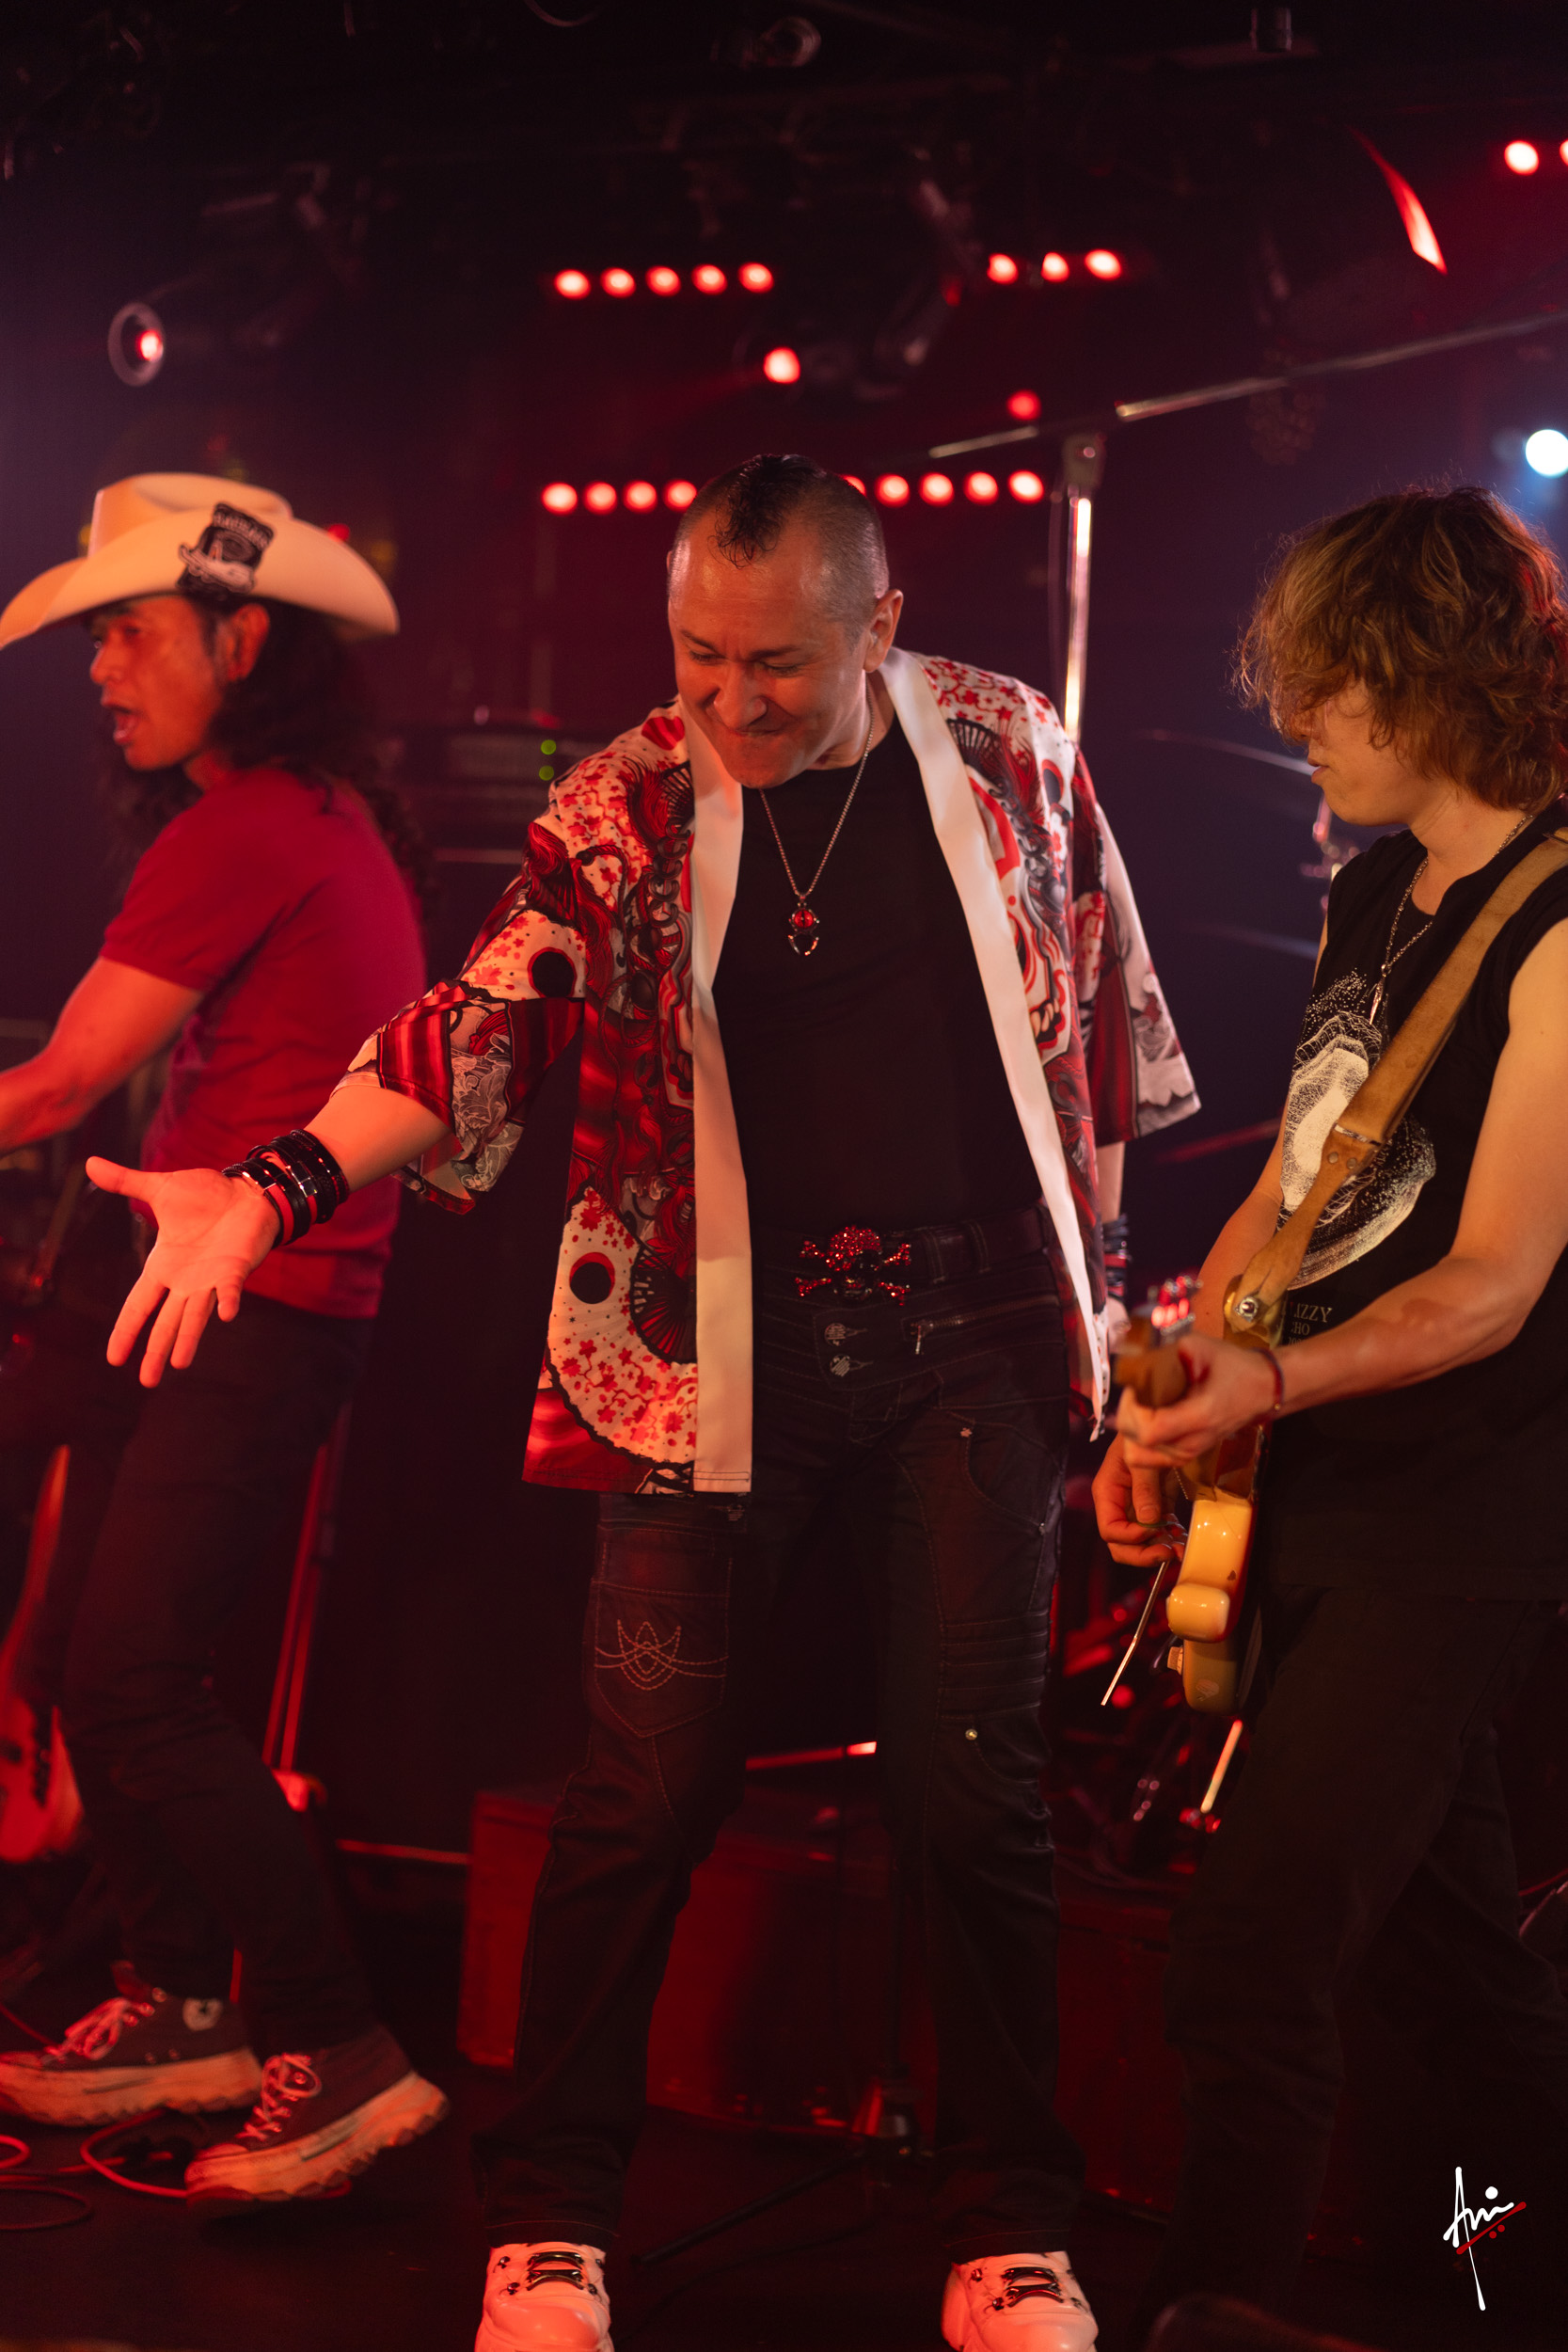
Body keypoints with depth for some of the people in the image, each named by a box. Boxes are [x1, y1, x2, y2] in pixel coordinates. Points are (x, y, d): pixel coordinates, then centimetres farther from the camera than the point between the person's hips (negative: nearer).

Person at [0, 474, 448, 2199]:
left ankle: (339, 2054, -11)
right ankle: (180, 2008, 22)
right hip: (205, 1300, 10)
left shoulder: (235, 837, -15)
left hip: (258, 1311, -10)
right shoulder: (335, 820, 15)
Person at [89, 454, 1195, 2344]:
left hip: (971, 1336, 1)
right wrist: (277, 1183, -26)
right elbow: (483, 1022, -11)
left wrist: (1083, 1265, 11)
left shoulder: (1006, 752, 2)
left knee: (974, 1782, 2)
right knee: (650, 1781, -2)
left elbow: (1100, 1005, 11)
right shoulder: (625, 809, -2)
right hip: (716, 1352, 0)